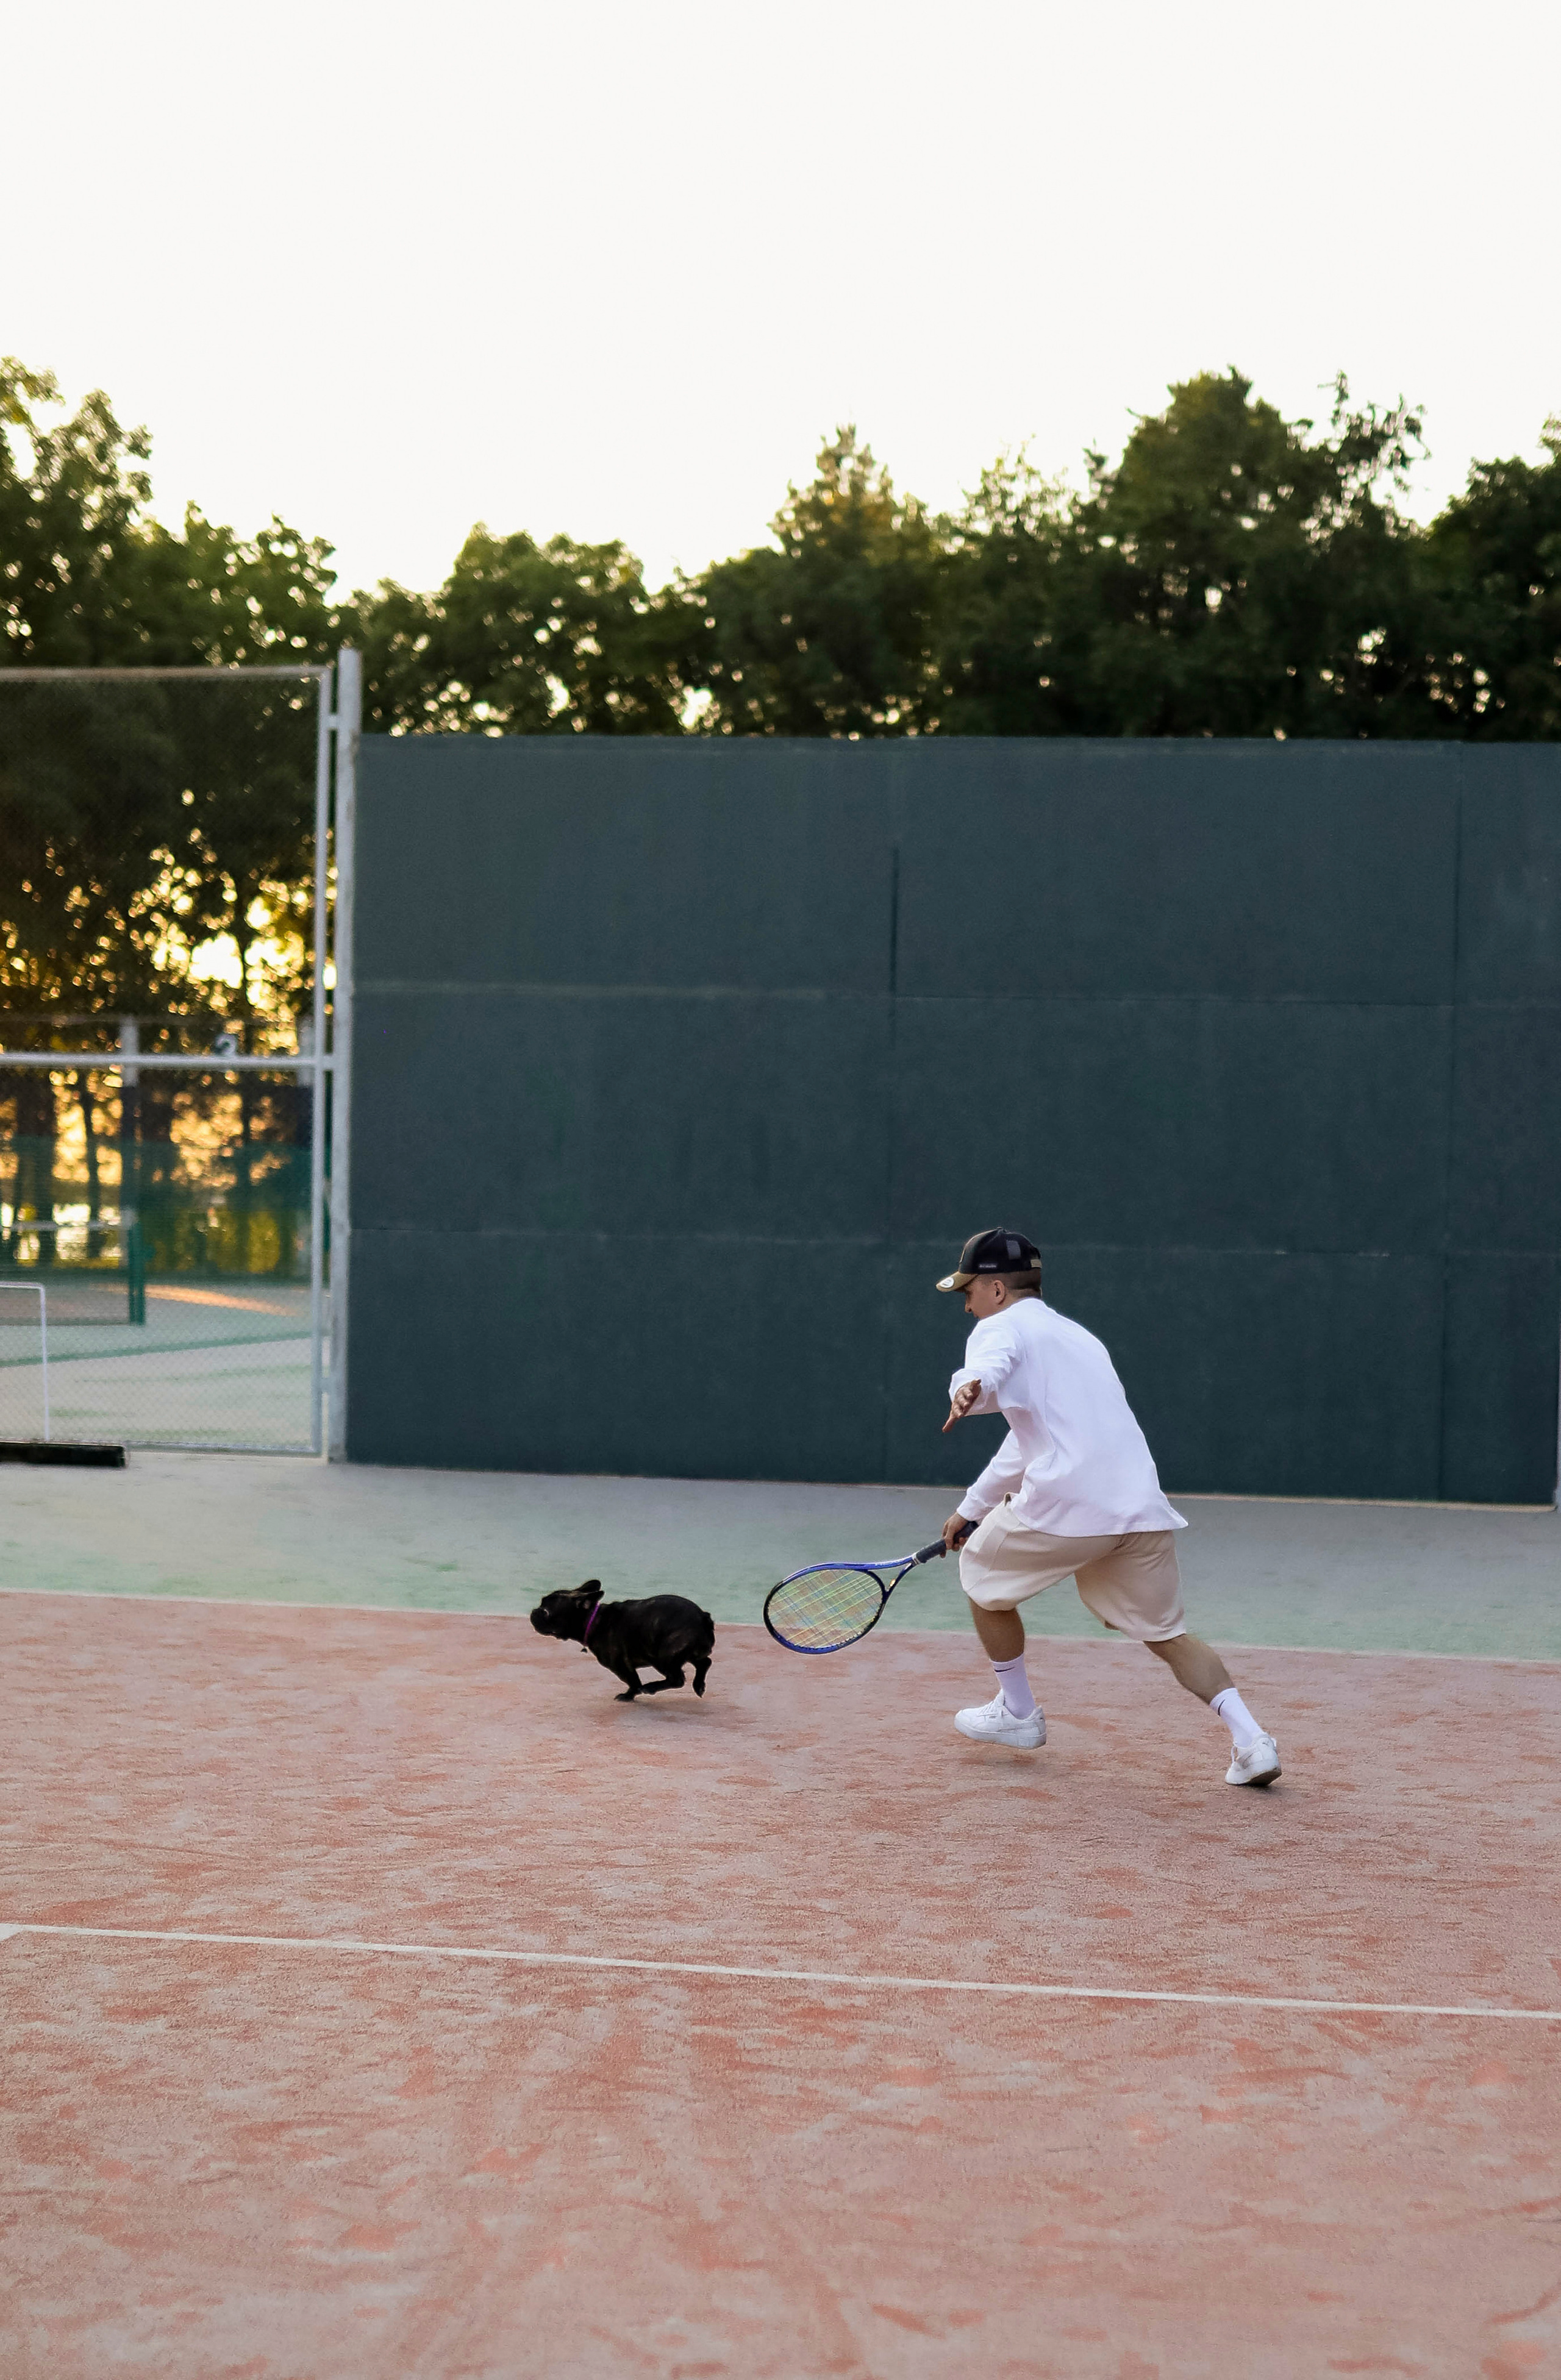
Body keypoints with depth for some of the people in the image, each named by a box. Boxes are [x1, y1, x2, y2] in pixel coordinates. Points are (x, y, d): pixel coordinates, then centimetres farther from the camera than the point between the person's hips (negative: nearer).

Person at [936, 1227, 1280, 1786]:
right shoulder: (1075, 1335, 32)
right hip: (1143, 1508, 7)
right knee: (1169, 1635, 16)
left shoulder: (1001, 1328, 7)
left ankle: (1016, 1713, 28)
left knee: (981, 1568, 20)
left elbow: (988, 1371, -22)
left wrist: (968, 1389, -44)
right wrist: (972, 1508, 46)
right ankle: (1250, 1737, -2)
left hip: (1067, 1502, -7)